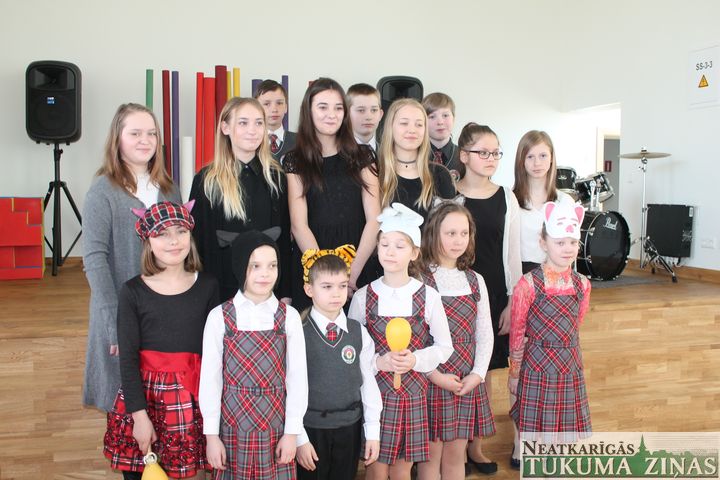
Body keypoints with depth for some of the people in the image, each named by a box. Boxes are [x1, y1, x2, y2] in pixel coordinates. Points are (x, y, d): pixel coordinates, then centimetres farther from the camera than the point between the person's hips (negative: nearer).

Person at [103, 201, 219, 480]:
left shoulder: (207, 286, 0)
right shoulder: (133, 292, -4)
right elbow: (128, 358, -4)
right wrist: (139, 415, -9)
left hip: (196, 398, 1)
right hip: (145, 396, -1)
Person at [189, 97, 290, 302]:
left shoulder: (276, 177, 4)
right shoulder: (206, 181, -3)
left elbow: (284, 238, 6)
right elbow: (197, 241, -1)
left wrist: (285, 292, 2)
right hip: (223, 289, -2)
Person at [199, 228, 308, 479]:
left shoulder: (289, 316, -4)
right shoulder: (219, 317, -6)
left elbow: (297, 377, -2)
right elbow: (210, 378, -3)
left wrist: (292, 431, -2)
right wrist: (211, 434, -2)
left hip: (276, 426, 1)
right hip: (233, 425, 0)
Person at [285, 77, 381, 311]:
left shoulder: (362, 156, 5)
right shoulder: (295, 160, 2)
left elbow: (374, 219, -1)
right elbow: (299, 225, -5)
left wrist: (352, 273, -10)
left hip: (360, 267, 1)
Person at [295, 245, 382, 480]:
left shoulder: (359, 333, -1)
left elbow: (368, 382, 2)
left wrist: (373, 432, 2)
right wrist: (299, 438, -10)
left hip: (349, 428, 3)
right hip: (311, 428, -3)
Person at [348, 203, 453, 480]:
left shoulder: (428, 297, -6)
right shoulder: (363, 297, -5)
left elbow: (444, 346, 1)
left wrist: (415, 360, -15)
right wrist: (378, 362, -17)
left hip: (413, 394, 0)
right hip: (375, 391, 0)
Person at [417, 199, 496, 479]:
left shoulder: (475, 281, 7)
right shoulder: (420, 281, -10)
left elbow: (485, 333, 8)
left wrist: (478, 374, -3)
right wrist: (435, 375, -15)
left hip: (468, 382, 4)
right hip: (431, 380, -4)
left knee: (455, 456, 14)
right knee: (431, 456, 7)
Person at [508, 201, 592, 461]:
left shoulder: (582, 284, 0)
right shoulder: (529, 284, -13)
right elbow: (517, 334, -6)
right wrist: (514, 373, 0)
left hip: (570, 365, 4)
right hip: (537, 366, -4)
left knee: (567, 424, 13)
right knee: (537, 425, 5)